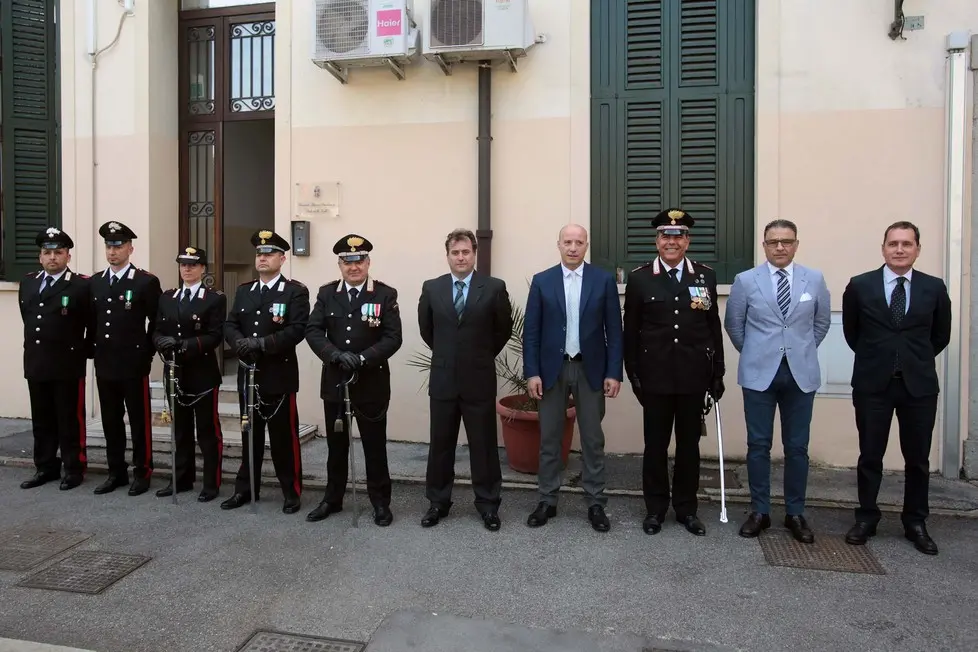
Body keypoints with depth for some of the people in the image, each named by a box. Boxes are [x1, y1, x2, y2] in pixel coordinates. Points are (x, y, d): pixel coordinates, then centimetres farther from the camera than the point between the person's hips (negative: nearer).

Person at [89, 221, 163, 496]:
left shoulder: (147, 281, -6)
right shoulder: (94, 282, 11)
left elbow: (157, 322, -4)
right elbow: (92, 321, 18)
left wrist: (146, 352, -4)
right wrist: (95, 350, 11)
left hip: (134, 365, -5)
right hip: (104, 364, 6)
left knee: (139, 421, 2)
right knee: (111, 421, 12)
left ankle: (142, 472, 12)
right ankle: (116, 472, 23)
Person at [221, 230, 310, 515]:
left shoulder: (295, 291, -5)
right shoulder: (243, 290, 14)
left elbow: (297, 330, -16)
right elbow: (230, 325, 7)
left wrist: (262, 343, -23)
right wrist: (241, 342, -15)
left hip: (279, 376, -5)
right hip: (248, 374, 5)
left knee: (284, 436, 2)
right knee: (250, 434, 15)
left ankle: (292, 492, 14)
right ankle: (246, 489, 26)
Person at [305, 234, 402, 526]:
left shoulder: (386, 295, -4)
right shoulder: (326, 293, 5)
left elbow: (393, 338, -11)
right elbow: (313, 331, -4)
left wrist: (362, 358, -23)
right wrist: (336, 355, -20)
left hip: (372, 384, -3)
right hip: (334, 382, 3)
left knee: (374, 445, 6)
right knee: (336, 445, 15)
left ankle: (380, 502, 20)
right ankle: (332, 499, 31)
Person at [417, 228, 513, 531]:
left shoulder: (494, 287, -6)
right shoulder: (431, 288, 1)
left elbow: (504, 329, 5)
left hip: (480, 380, -2)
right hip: (442, 379, 2)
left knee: (483, 444, 7)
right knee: (440, 444, 11)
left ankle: (488, 504, 21)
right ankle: (438, 502, 25)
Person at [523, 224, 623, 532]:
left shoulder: (604, 280, 0)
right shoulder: (541, 281, 2)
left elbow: (614, 330, 0)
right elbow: (531, 331, 1)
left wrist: (613, 372, -6)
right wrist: (531, 372, -6)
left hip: (590, 369, 0)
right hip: (552, 369, 1)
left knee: (592, 439, 7)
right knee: (549, 438, 8)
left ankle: (596, 503, 19)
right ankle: (547, 501, 20)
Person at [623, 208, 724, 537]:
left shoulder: (706, 276, 5)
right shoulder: (639, 278, -1)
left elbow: (714, 328, 6)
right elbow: (631, 331, 0)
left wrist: (718, 373, 4)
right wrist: (633, 374, -2)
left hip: (694, 376, 2)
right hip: (655, 376, -1)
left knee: (689, 444, 11)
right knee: (656, 444, 8)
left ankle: (687, 508, 25)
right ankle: (655, 507, 22)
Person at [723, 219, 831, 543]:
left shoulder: (815, 280, 4)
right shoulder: (746, 280, 0)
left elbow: (822, 322, 16)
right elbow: (733, 324, 9)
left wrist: (802, 351, 14)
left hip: (801, 374, 1)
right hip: (759, 374, -1)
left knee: (797, 447, 7)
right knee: (758, 445, 5)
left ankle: (795, 513, 21)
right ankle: (760, 511, 17)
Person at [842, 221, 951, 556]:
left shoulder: (934, 288, 1)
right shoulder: (859, 285, -2)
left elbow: (940, 336, 14)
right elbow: (851, 332, 10)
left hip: (919, 384, 1)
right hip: (872, 383, -1)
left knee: (918, 458, 10)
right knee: (870, 456, 7)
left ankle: (915, 523, 26)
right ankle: (866, 518, 22)